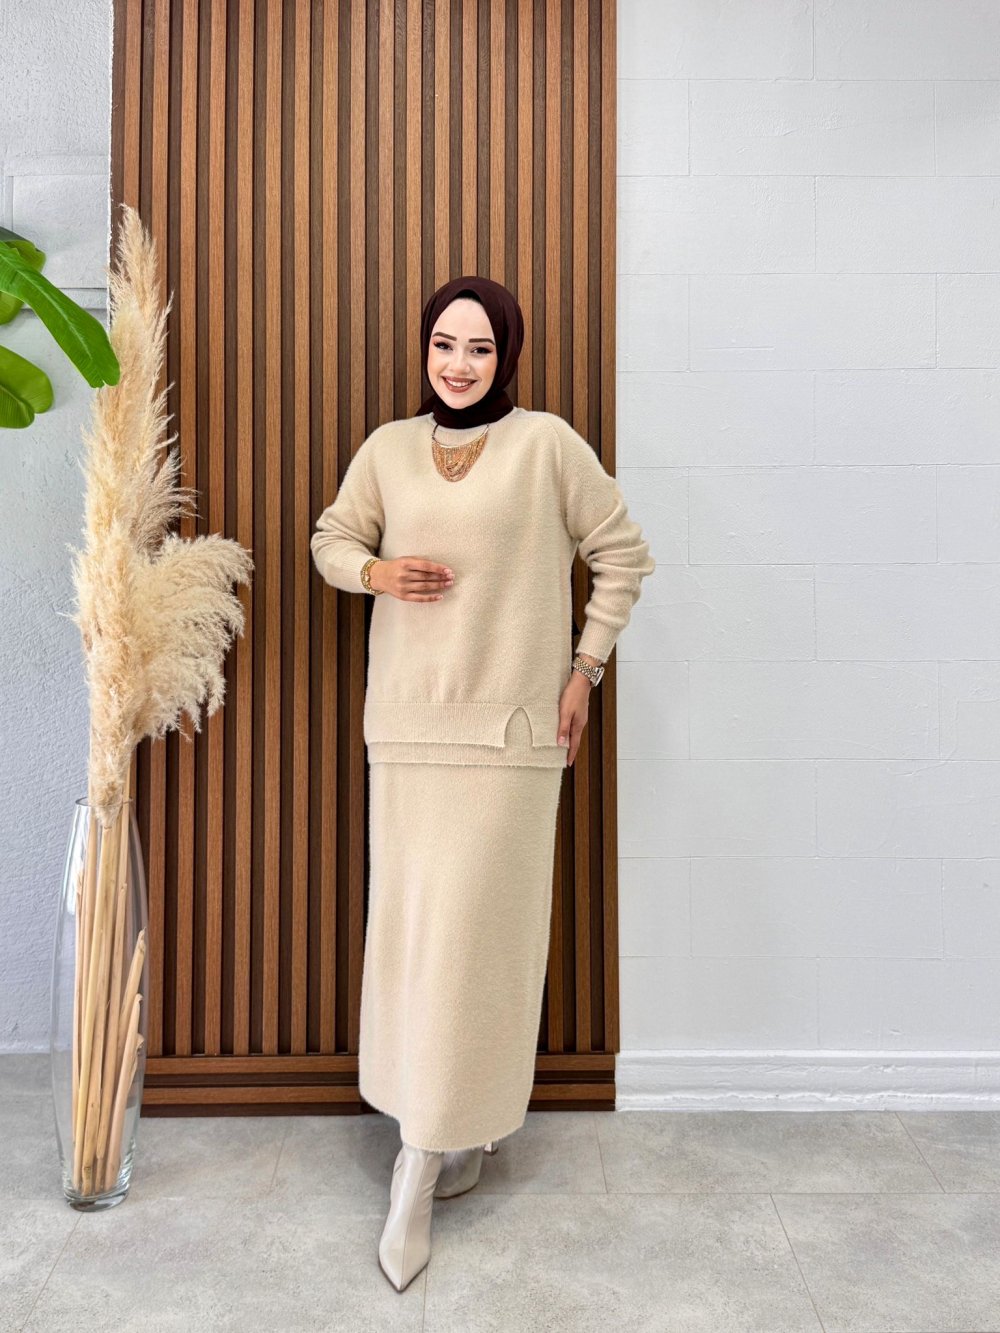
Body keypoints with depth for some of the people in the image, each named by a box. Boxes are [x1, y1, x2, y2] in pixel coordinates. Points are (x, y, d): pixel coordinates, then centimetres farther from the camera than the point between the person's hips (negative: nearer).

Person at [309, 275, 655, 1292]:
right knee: (407, 919, 7)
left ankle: (421, 1168, 10)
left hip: (509, 727, -3)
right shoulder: (387, 448, 8)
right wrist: (375, 571, -4)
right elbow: (332, 538, 19)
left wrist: (586, 668, 0)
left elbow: (622, 555, 5)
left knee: (472, 927, -4)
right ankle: (458, 1129, 28)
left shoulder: (547, 444, -1)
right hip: (406, 721, 4)